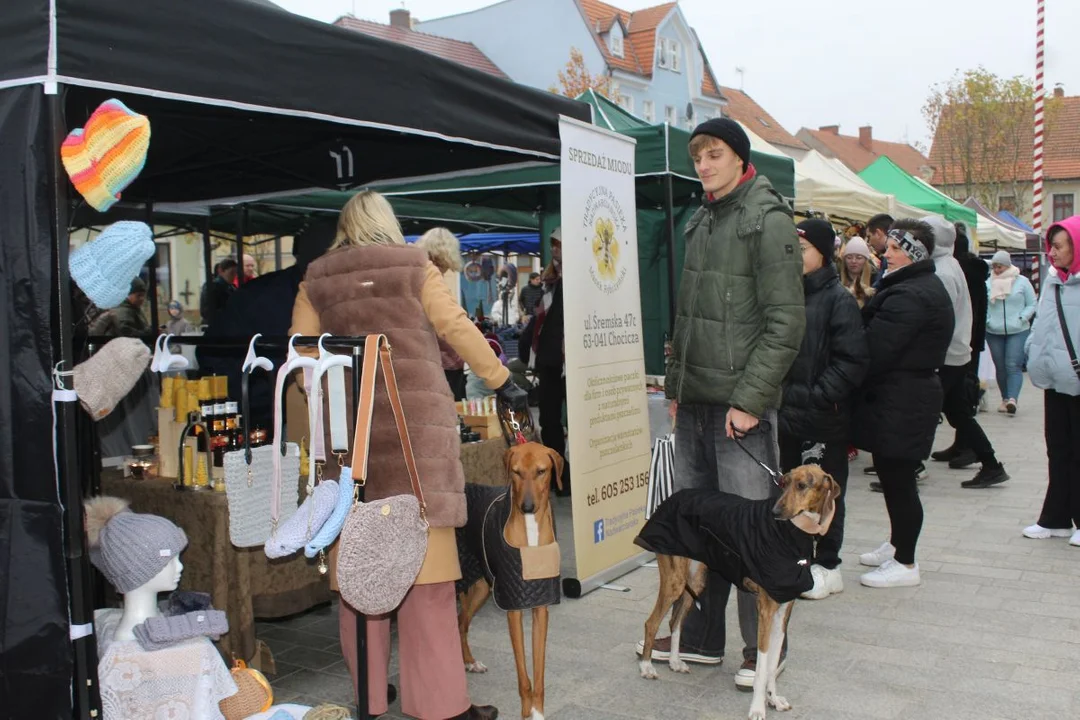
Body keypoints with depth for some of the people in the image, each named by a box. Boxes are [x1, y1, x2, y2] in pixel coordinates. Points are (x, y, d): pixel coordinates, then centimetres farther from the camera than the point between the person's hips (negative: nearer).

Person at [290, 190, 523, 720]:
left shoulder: (316, 280, 11)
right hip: (415, 418, -2)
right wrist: (501, 381, 9)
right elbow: (457, 328, 1)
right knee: (425, 552, -1)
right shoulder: (414, 267, 5)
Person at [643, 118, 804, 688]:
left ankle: (763, 650, 13)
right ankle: (701, 637, 25)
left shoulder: (768, 220, -7)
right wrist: (675, 384, 15)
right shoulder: (699, 223, 16)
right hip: (694, 404, 8)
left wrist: (750, 399, -17)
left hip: (741, 405, -7)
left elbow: (786, 321, -13)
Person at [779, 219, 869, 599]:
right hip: (786, 413, 6)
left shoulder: (839, 299, -9)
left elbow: (852, 361, -15)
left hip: (824, 418, -6)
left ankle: (827, 566, 18)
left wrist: (817, 396, -19)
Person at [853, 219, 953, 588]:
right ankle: (897, 545, 36)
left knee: (897, 480, -2)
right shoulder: (929, 286, 16)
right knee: (895, 477, 21)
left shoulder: (908, 297, -21)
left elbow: (875, 352, -23)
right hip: (915, 393, 11)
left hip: (900, 403, -11)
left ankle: (905, 564, 9)